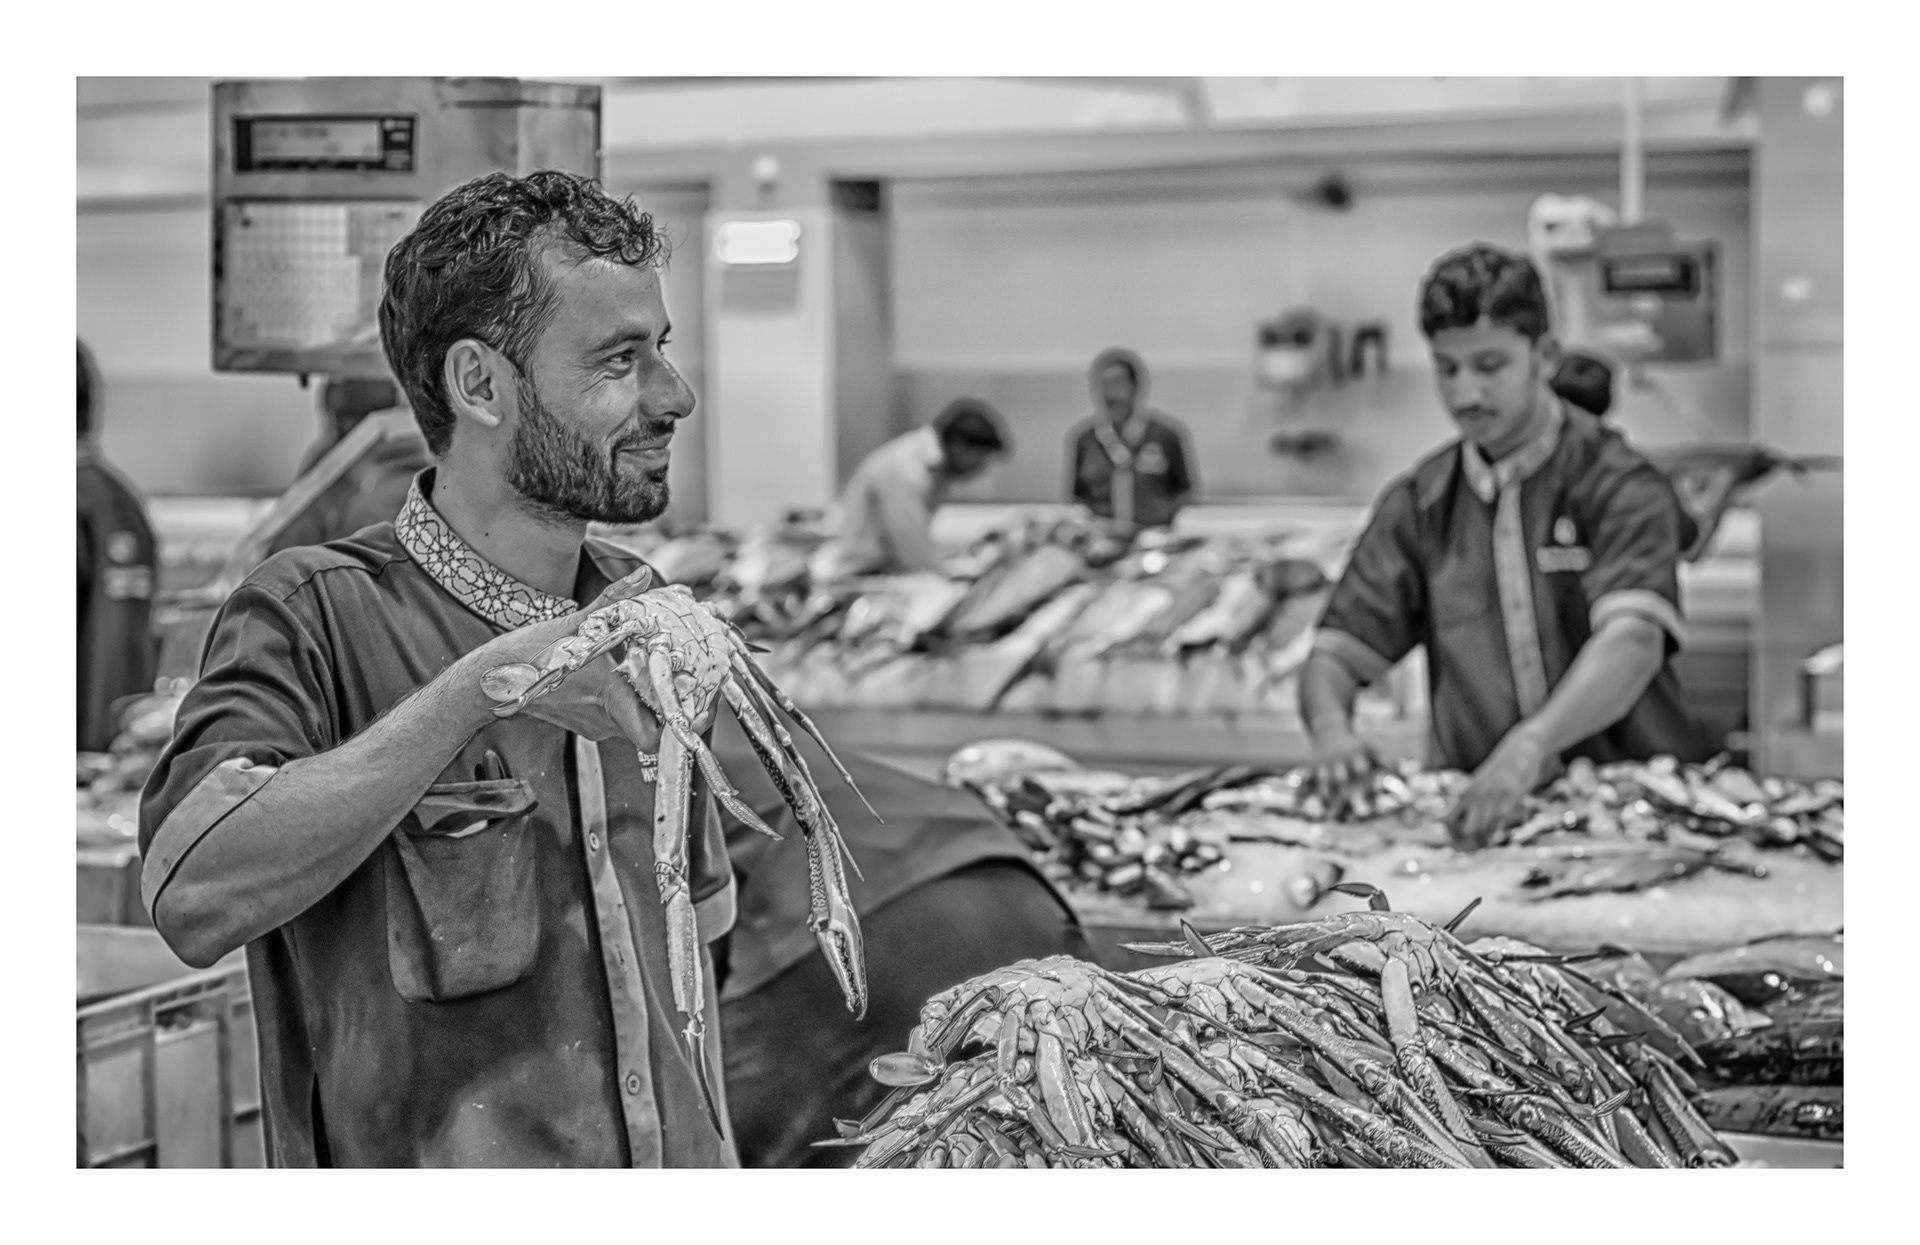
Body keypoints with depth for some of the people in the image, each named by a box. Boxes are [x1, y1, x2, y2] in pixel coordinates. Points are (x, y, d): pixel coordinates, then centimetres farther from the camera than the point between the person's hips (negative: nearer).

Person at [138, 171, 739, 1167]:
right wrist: (476, 688, -31)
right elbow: (193, 896, -31)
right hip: (428, 1196, -5)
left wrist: (717, 1152, 7)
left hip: (669, 1162, 5)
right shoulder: (314, 615, -16)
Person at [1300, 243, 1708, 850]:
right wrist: (1331, 728, -16)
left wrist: (1531, 743, -39)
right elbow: (1336, 657, 7)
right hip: (1478, 805, 4)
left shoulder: (1617, 483, -6)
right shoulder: (1417, 504, 8)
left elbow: (1633, 641, -22)